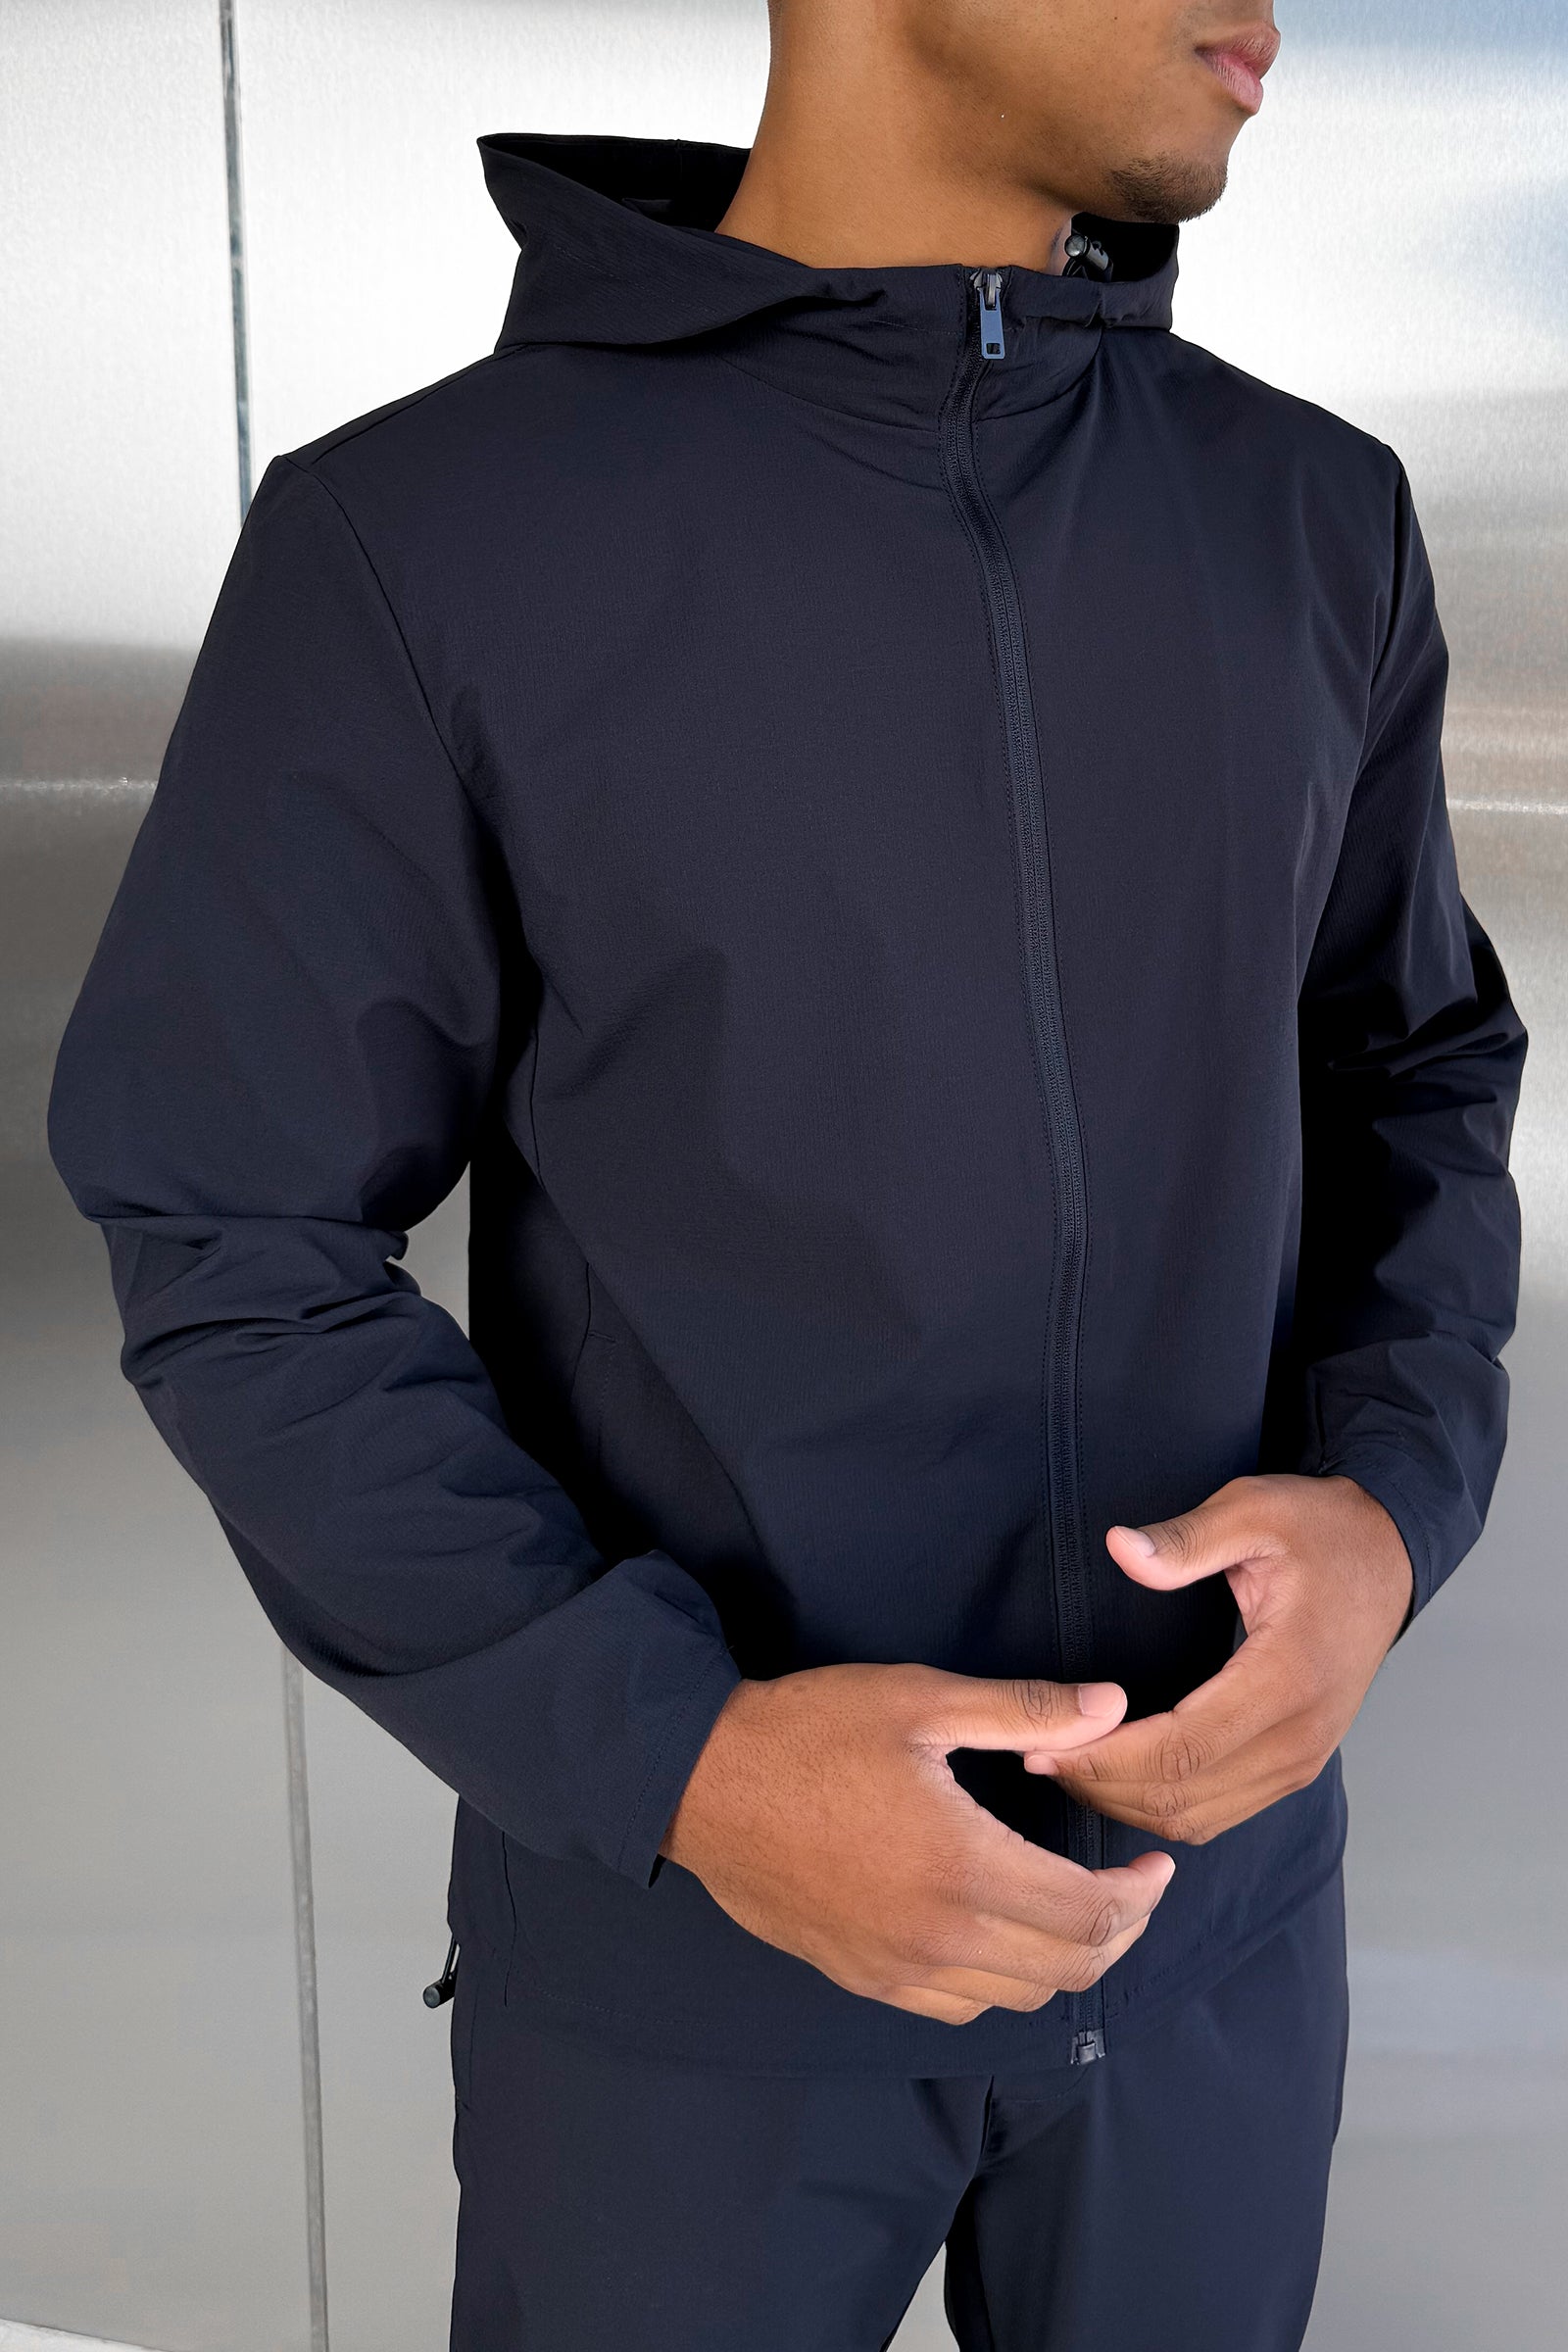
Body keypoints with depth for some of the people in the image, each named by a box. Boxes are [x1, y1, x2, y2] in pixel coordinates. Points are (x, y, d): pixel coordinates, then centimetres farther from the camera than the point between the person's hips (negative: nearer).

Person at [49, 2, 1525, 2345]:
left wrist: (1387, 1512, -15)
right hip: (678, 1901, -3)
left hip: (1203, 1852, 4)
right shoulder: (410, 540, -15)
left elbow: (1405, 1079, 6)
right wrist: (674, 1760, -25)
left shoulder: (1314, 525, -3)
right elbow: (248, 1267, -12)